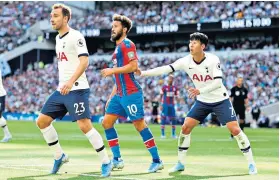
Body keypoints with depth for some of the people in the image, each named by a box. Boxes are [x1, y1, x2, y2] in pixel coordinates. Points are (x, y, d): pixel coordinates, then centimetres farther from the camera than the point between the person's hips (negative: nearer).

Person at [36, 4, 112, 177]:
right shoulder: (58, 38, 16)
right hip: (61, 90, 9)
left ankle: (106, 162, -4)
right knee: (42, 121, 6)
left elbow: (84, 61, -21)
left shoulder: (75, 36, -11)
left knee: (85, 125, -15)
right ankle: (60, 156, 19)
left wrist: (71, 82, -32)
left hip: (77, 90, -9)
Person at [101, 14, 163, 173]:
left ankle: (157, 161, -1)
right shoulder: (118, 47, 20)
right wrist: (112, 95, 23)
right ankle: (117, 160, 9)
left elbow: (133, 66, -21)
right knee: (107, 122, 5)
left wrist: (112, 71, -15)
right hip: (120, 94, 10)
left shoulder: (127, 44, -8)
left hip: (131, 94, -10)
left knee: (140, 125, -7)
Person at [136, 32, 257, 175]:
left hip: (220, 100, -4)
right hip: (202, 102, 4)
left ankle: (251, 162, 1)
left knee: (234, 129, -12)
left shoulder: (213, 60, -20)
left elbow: (218, 82, -25)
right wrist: (142, 73, -25)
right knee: (186, 127, -5)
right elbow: (166, 69, -16)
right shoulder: (186, 61, -10)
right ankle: (180, 163, 8)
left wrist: (200, 91, -39)